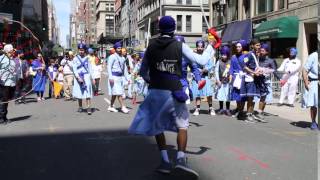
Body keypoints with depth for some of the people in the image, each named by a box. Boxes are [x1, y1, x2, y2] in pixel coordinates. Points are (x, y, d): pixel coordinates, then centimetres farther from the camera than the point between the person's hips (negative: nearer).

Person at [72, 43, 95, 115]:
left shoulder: (87, 58, 6)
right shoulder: (75, 58, 3)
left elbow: (90, 68, 8)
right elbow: (74, 69, -3)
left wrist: (92, 78, 3)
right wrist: (78, 77, -16)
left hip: (86, 76, -1)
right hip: (78, 77, 1)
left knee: (87, 92, -11)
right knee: (79, 92, 9)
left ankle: (89, 108, -15)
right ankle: (80, 107, 22)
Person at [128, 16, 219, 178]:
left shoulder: (151, 46, 4)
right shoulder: (180, 46, -3)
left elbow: (143, 71, 11)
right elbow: (202, 61, -1)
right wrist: (211, 46, 15)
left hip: (155, 92, 2)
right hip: (174, 92, -2)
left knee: (157, 126, 17)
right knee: (182, 125, 7)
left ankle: (165, 162, 13)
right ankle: (181, 160, -12)